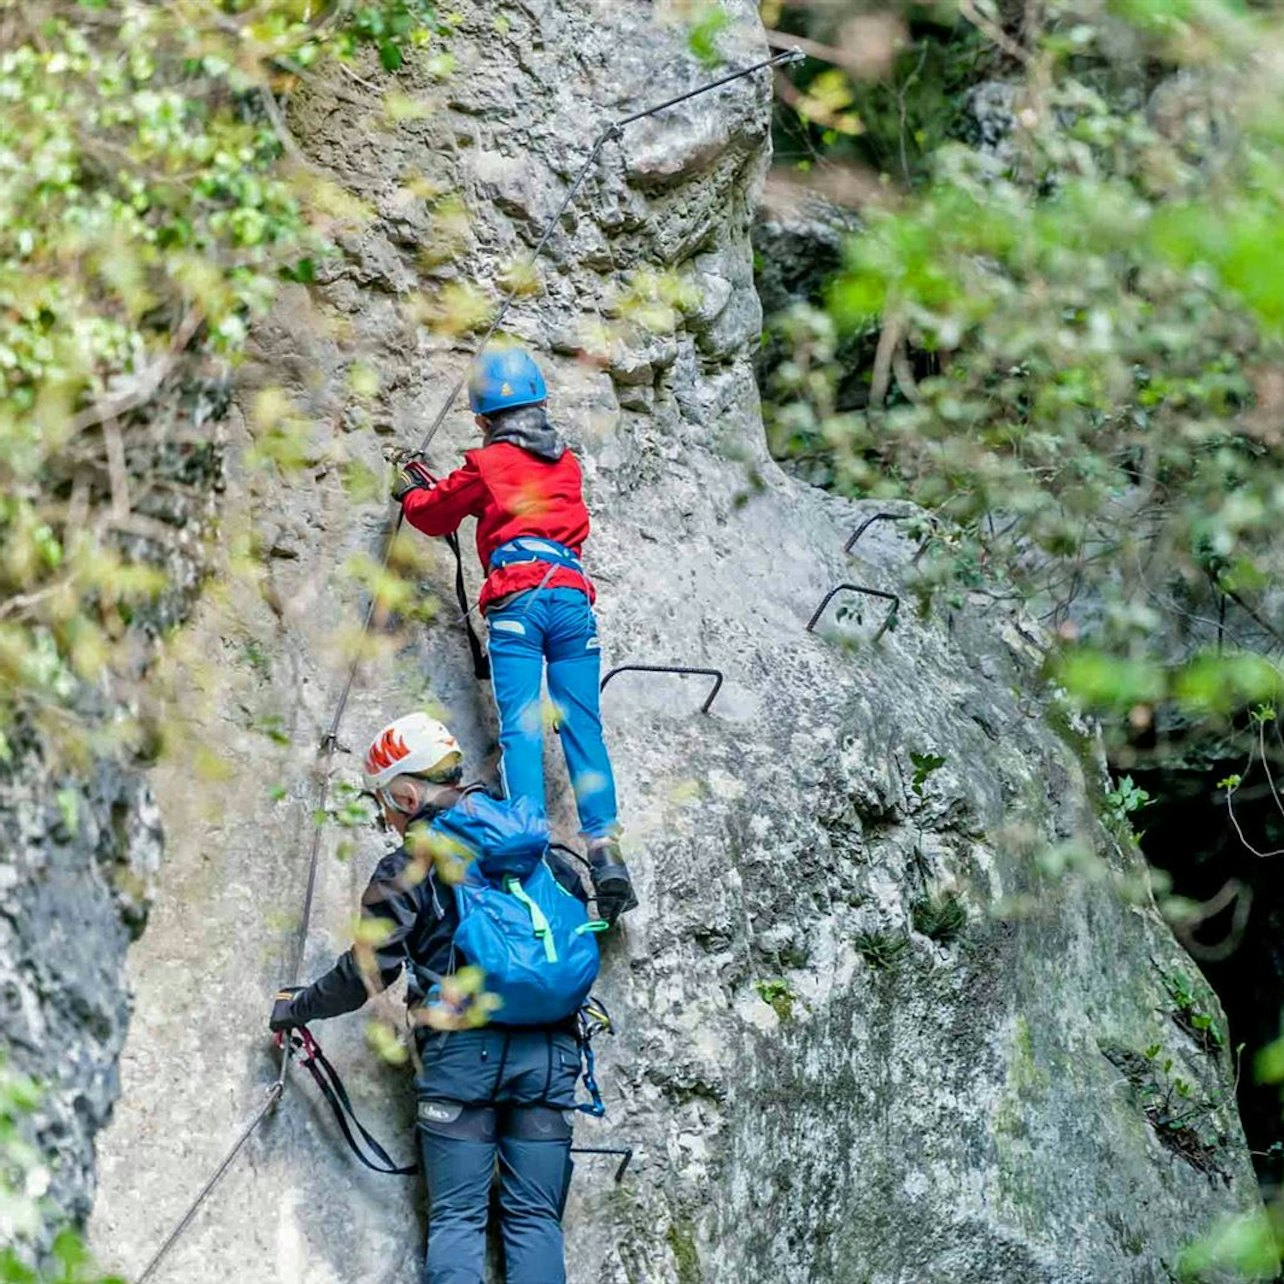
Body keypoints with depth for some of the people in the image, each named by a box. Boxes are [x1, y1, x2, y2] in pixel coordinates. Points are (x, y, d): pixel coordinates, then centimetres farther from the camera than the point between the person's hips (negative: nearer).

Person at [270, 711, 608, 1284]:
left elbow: (366, 974, -3)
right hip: (551, 1053, 4)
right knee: (535, 1217, 4)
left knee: (457, 1216, 0)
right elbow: (578, 930, 19)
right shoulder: (542, 852, 14)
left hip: (462, 1050, -4)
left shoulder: (409, 868, -2)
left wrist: (296, 1008, 13)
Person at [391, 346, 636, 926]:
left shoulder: (487, 464, 9)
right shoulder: (566, 463, 23)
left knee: (519, 727, -10)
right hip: (573, 595, 4)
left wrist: (411, 489, 47)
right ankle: (604, 847, -17)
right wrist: (439, 483, 49)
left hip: (517, 600, -3)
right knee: (583, 726, -1)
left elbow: (434, 514, 24)